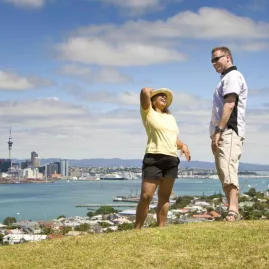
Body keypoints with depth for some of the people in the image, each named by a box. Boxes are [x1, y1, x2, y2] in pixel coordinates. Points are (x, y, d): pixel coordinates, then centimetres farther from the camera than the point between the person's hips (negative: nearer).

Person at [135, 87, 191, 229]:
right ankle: (137, 229, -9)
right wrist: (151, 90, 12)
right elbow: (144, 92, -10)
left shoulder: (170, 117, 24)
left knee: (164, 197, 5)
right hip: (154, 158, -6)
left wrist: (183, 146, 6)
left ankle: (161, 228, 7)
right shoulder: (148, 113, 5)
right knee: (146, 196, -12)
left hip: (172, 160, 6)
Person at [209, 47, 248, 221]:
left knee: (228, 171, -22)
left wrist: (218, 131, -22)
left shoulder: (232, 76, -5)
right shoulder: (226, 79, 25)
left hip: (229, 132, -11)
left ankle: (233, 211, -30)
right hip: (224, 133, 11)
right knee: (225, 174, 8)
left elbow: (229, 104, -17)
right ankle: (234, 211, 9)